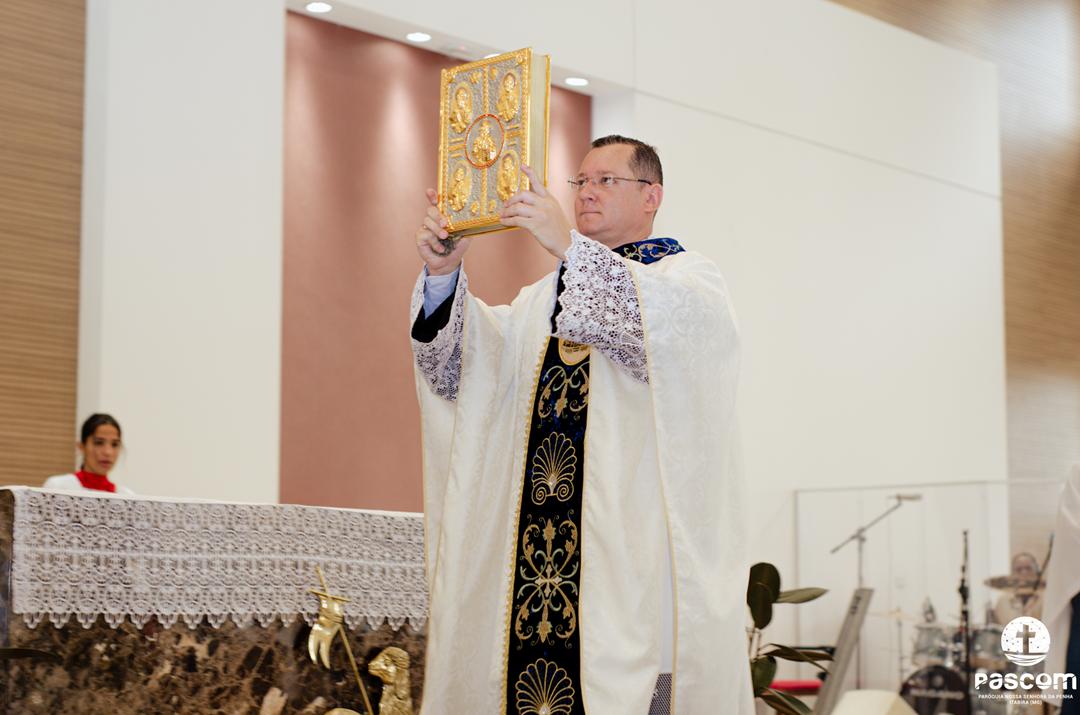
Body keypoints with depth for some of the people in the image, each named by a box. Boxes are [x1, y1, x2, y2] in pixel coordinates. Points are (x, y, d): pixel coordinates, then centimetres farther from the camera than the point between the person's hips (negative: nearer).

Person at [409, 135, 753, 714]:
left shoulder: (687, 275, 7)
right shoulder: (546, 297, 24)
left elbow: (668, 325, -18)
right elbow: (463, 369, 12)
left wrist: (569, 246, -27)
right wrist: (443, 275, -4)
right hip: (540, 543, 5)